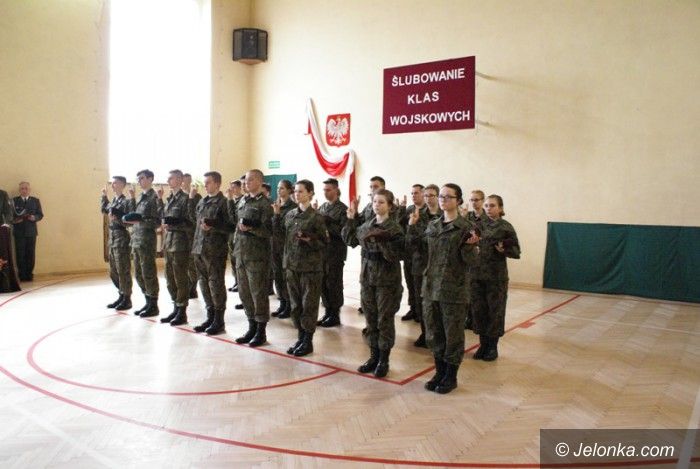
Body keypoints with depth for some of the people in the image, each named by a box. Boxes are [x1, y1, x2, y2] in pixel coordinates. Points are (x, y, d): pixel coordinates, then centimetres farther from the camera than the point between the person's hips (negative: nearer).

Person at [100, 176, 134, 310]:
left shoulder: (127, 202, -12)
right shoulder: (113, 201, 12)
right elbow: (104, 210, 31)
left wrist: (117, 219, -24)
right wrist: (104, 196, 24)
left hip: (122, 239, -9)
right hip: (112, 238, 9)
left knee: (123, 271, -1)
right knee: (113, 272, 15)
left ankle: (127, 300, 9)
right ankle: (122, 296, 27)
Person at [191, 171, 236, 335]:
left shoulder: (223, 203, -6)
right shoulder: (202, 202, 16)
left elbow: (230, 227, -12)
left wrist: (212, 226, -20)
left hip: (215, 250, -7)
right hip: (199, 248, 7)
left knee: (216, 284, -1)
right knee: (204, 284, 11)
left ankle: (219, 321, 8)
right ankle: (210, 317, 23)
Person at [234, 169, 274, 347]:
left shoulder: (265, 203, -7)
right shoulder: (243, 201, 14)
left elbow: (269, 230, -12)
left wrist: (251, 228, -25)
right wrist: (236, 245, 15)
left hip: (257, 254, -7)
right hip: (241, 253, 7)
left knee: (258, 293, 0)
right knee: (244, 292, 11)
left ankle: (261, 331, 10)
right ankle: (252, 327, 24)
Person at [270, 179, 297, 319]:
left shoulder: (293, 207, -8)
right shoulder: (275, 205, 13)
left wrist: (277, 213, -22)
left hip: (287, 245, -7)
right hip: (275, 244, 7)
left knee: (287, 276, 0)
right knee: (277, 276, 11)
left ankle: (289, 306, 10)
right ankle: (282, 303, 22)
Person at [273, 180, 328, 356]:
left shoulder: (316, 217, -7)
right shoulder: (289, 214, 8)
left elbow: (324, 243, -6)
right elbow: (279, 234, 9)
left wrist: (309, 239, -22)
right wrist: (277, 214, 3)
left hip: (310, 267, -5)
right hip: (291, 265, 6)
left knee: (308, 305, 2)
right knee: (295, 304, 12)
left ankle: (308, 341, 14)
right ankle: (301, 338, 25)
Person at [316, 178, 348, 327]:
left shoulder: (342, 209, -6)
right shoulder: (322, 207, 13)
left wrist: (327, 222, -20)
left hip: (336, 251, -6)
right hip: (322, 249, 6)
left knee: (333, 284, 1)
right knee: (323, 283, 9)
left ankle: (335, 315, 12)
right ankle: (327, 313, 22)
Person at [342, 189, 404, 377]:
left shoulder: (394, 228, -10)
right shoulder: (366, 225, 6)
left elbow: (393, 256, -18)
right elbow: (350, 241, 14)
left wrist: (379, 240, -28)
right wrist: (351, 219, 6)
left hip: (387, 280, -5)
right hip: (367, 278, 5)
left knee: (384, 320, 4)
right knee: (370, 319, 12)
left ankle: (384, 360, 16)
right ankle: (374, 356, 25)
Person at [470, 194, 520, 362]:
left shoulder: (506, 227, -3)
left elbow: (517, 252, -2)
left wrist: (504, 249, -20)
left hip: (496, 276, -3)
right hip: (477, 274, 3)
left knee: (495, 311, 6)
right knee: (478, 310, 8)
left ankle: (493, 347, 20)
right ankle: (483, 344, 24)